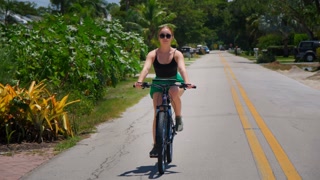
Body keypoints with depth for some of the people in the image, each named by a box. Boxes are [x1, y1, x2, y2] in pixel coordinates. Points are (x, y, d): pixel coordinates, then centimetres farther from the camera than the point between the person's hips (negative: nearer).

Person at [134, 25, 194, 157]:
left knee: (173, 92, -38)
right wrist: (140, 81, -46)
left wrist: (187, 82, -47)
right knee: (157, 114, -13)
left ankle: (178, 118, -11)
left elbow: (182, 68, -28)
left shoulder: (177, 54, -12)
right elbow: (146, 68, -26)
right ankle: (156, 145, -6)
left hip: (175, 82, -1)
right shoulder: (153, 54, -11)